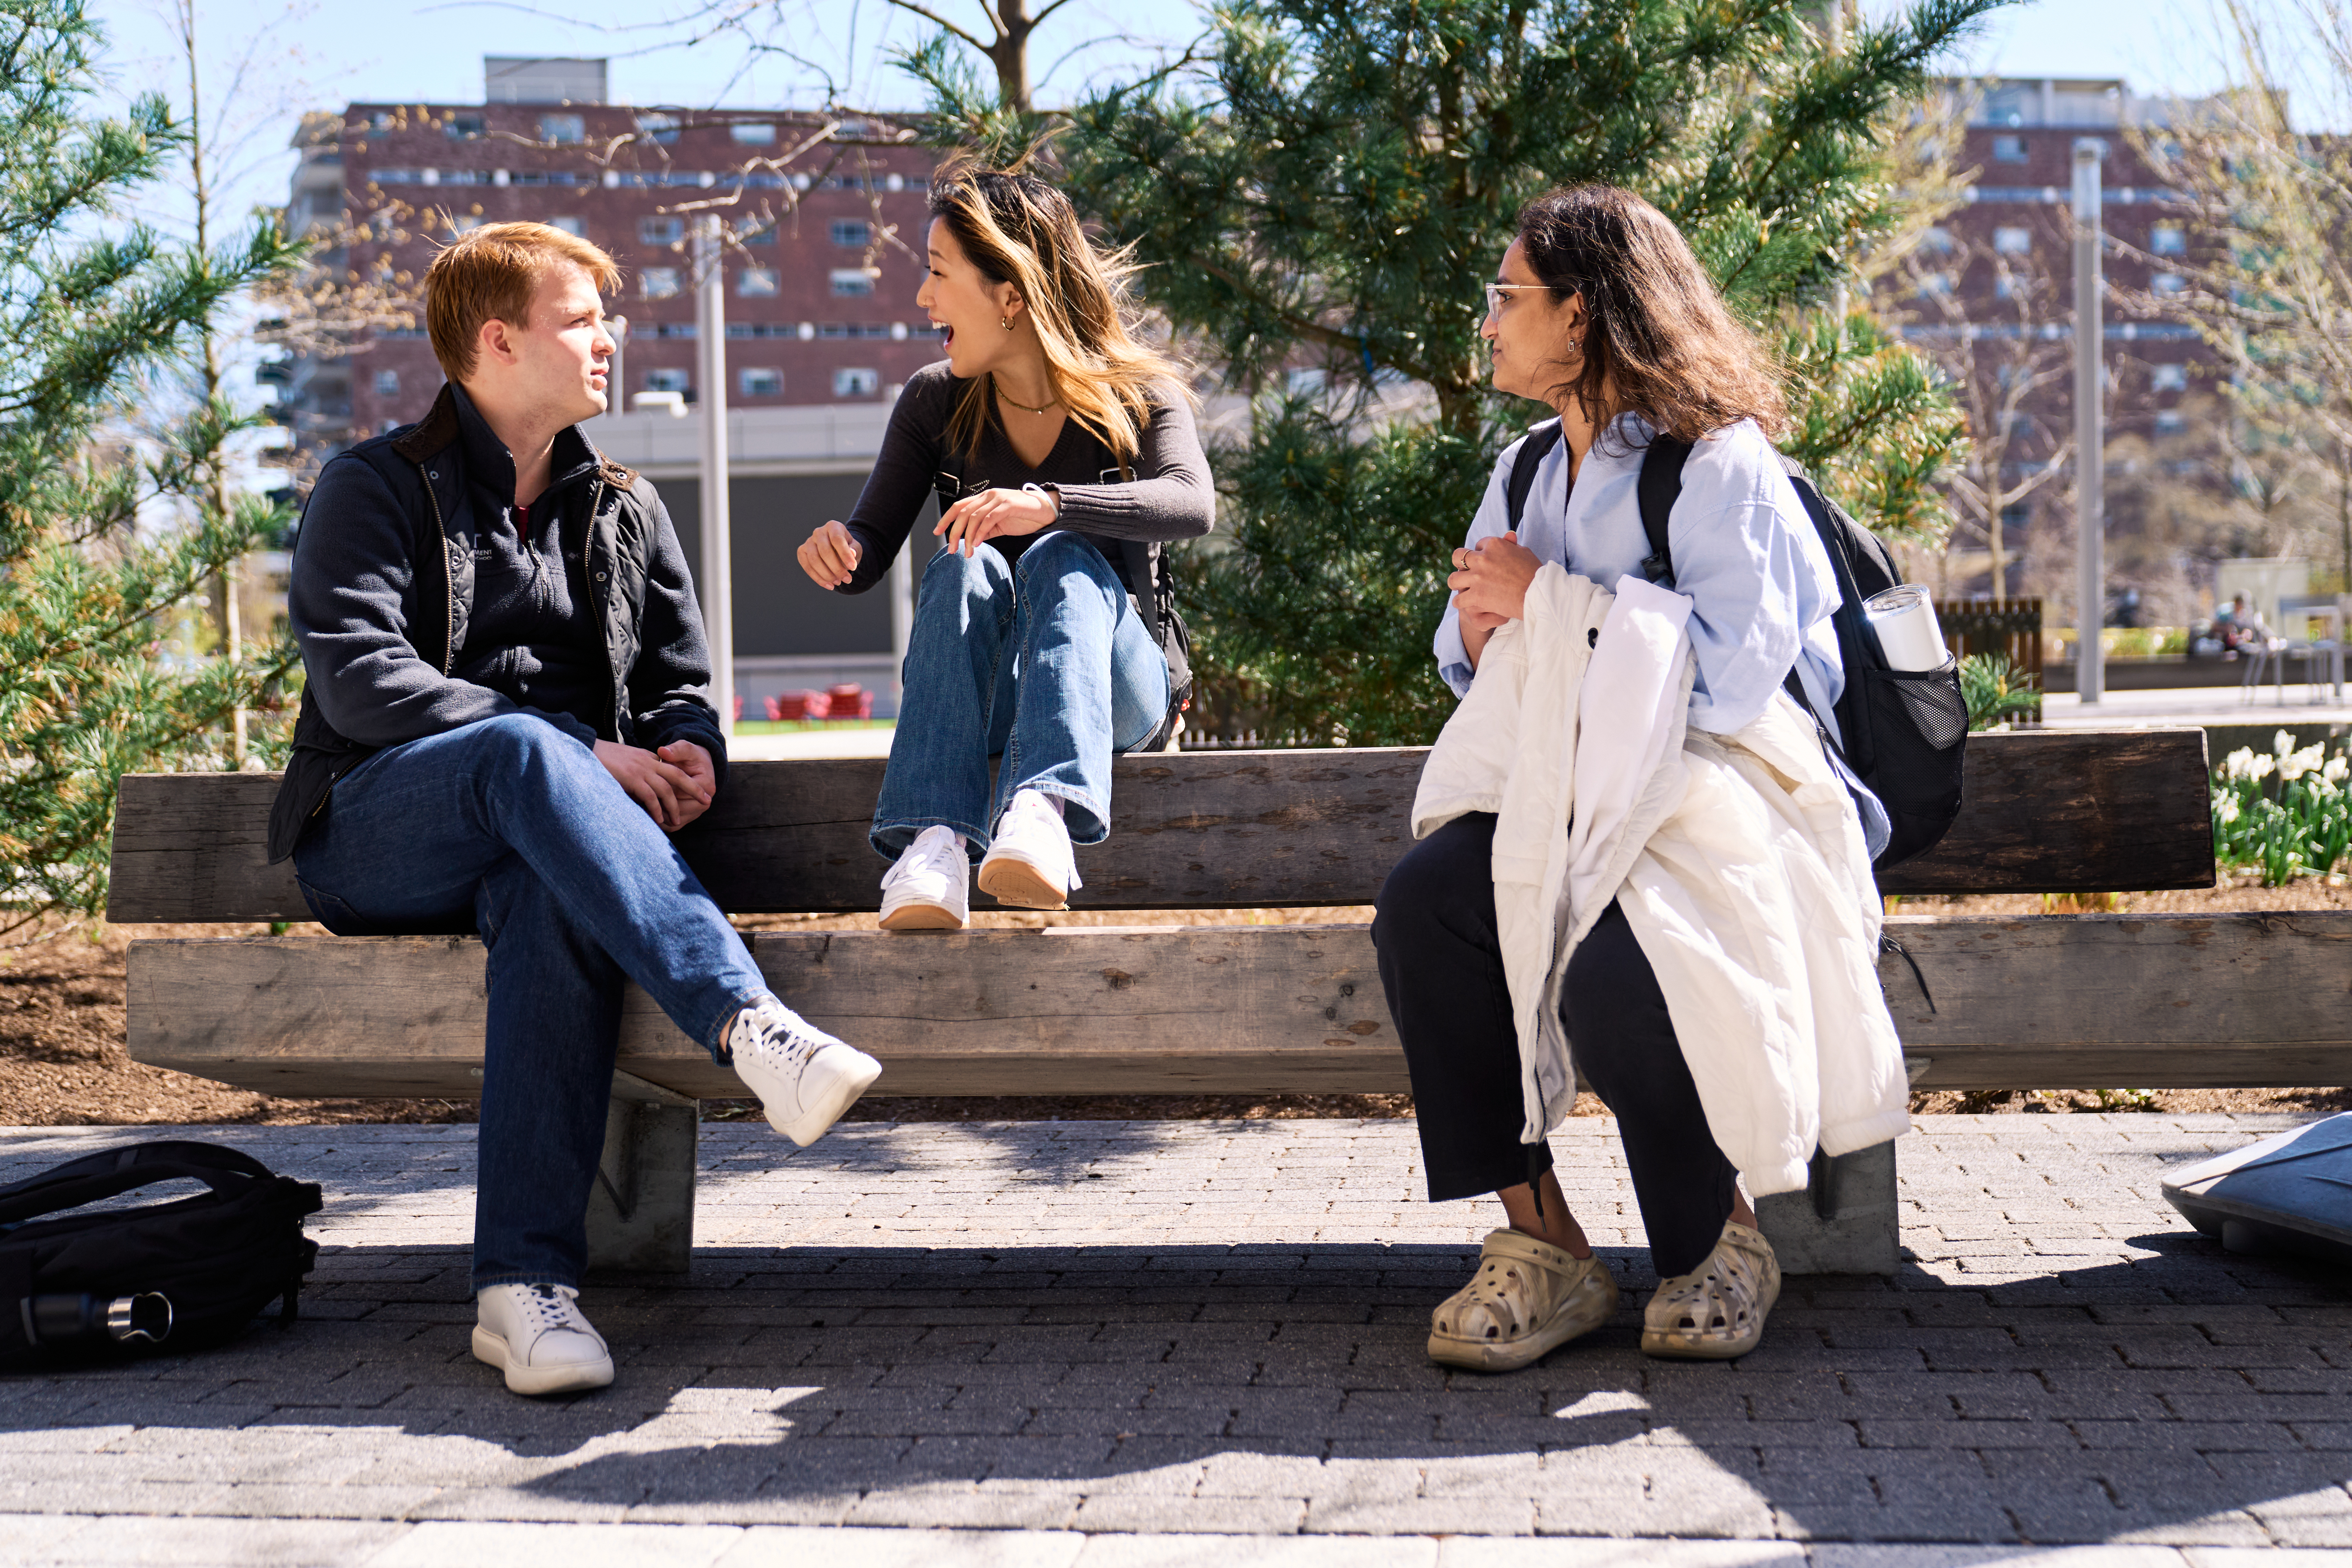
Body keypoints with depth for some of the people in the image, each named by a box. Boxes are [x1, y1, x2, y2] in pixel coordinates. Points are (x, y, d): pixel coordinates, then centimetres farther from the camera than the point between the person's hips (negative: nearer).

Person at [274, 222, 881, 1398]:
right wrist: (583, 754, -20)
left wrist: (688, 751, -10)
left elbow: (683, 682, 18)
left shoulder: (625, 509, 21)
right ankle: (751, 1026, -51)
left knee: (554, 894, -36)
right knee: (525, 749, -37)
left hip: (532, 827, 3)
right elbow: (360, 679, -10)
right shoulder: (374, 490, 6)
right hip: (373, 836, -3)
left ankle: (525, 1280, -44)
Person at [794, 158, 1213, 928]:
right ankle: (934, 840, -50)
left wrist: (1049, 504, -43)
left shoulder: (1139, 394, -5)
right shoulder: (935, 402, 4)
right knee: (964, 570, -28)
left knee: (1062, 559, -31)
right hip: (982, 695, 2)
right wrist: (839, 549, -22)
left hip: (1117, 686, -2)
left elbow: (1191, 504, -26)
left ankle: (1043, 813, -55)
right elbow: (873, 546, 4)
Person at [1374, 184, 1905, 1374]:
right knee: (1420, 907, -23)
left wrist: (1548, 601, -15)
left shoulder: (1720, 463, -7)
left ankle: (1722, 1244, -7)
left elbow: (1732, 672, -20)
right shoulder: (1528, 473, 17)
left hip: (1728, 788, -6)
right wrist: (1485, 630, -7)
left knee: (1609, 968, -34)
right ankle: (1542, 1247, -18)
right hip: (1577, 792, 6)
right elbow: (1480, 672, 17)